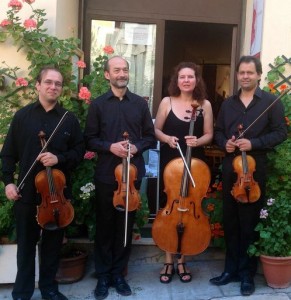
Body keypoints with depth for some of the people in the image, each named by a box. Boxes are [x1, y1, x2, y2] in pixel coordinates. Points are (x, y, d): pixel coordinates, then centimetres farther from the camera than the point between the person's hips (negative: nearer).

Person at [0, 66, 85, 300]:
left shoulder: (69, 119, 3)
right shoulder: (22, 115, 0)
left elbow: (79, 151, 4)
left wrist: (59, 158, -14)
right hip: (27, 191, -1)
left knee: (53, 243, 12)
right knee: (26, 243, 9)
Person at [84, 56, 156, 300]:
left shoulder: (141, 103, 6)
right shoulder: (98, 104, 2)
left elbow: (151, 137, 7)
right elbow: (89, 139, 0)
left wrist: (136, 147, -11)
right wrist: (110, 146, -16)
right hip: (106, 174, -1)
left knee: (126, 224, 9)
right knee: (104, 225, 6)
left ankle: (118, 273, 23)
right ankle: (103, 275, 19)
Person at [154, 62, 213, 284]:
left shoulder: (205, 104, 2)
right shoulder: (167, 102, 0)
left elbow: (209, 135, 5)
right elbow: (156, 130, 6)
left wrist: (198, 141, -15)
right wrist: (166, 138, -14)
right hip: (169, 162, 0)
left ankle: (182, 261, 21)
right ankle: (169, 261, 18)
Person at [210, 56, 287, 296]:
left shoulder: (271, 102, -1)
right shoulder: (228, 103, 13)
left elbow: (280, 133, -5)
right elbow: (218, 131, 18)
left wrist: (254, 143, -16)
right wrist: (224, 143, -4)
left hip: (255, 170, -4)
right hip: (230, 169, 4)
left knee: (250, 224, 3)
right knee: (230, 222, 10)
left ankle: (247, 274, 16)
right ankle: (231, 269, 23)